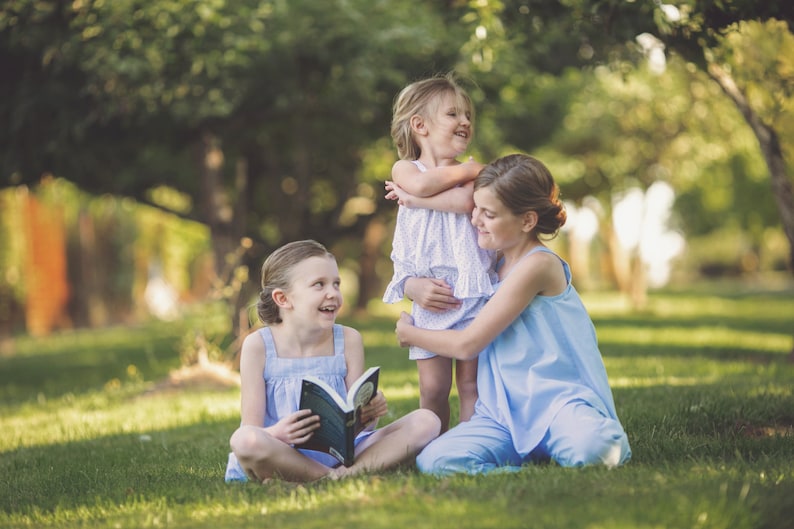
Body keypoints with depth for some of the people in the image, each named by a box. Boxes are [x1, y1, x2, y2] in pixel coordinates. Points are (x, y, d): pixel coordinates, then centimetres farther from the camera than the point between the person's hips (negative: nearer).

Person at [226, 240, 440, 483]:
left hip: (342, 451, 4)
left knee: (425, 421, -13)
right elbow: (251, 429, -8)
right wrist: (277, 434, -31)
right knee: (244, 440, -37)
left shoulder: (348, 340, 4)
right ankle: (334, 478, -22)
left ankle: (347, 473, -26)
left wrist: (368, 415, -20)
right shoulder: (258, 346, -4)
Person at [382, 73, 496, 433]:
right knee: (433, 387, 1)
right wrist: (463, 170, -4)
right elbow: (422, 183, -15)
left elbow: (465, 202, -15)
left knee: (471, 383, 0)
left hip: (472, 291, 0)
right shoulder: (404, 169, 9)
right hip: (427, 294, 0)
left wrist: (410, 197, -7)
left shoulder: (473, 172, 8)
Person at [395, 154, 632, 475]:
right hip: (504, 414, 7)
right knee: (434, 461, -23)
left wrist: (410, 334, 7)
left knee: (589, 448, -40)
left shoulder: (538, 265, -11)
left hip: (557, 401, -6)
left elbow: (467, 344, -8)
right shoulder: (497, 265, 15)